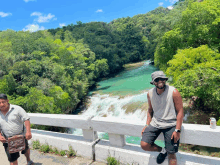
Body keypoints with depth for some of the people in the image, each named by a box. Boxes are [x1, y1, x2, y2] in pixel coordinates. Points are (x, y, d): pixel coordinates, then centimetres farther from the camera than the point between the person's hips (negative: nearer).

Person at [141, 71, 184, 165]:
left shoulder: (173, 92, -11)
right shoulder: (150, 93, 2)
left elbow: (180, 112, -9)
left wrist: (177, 130, -15)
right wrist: (147, 125, 6)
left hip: (170, 125, -3)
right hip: (155, 124, 4)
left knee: (171, 154, -4)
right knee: (144, 145, -11)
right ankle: (162, 150, 19)